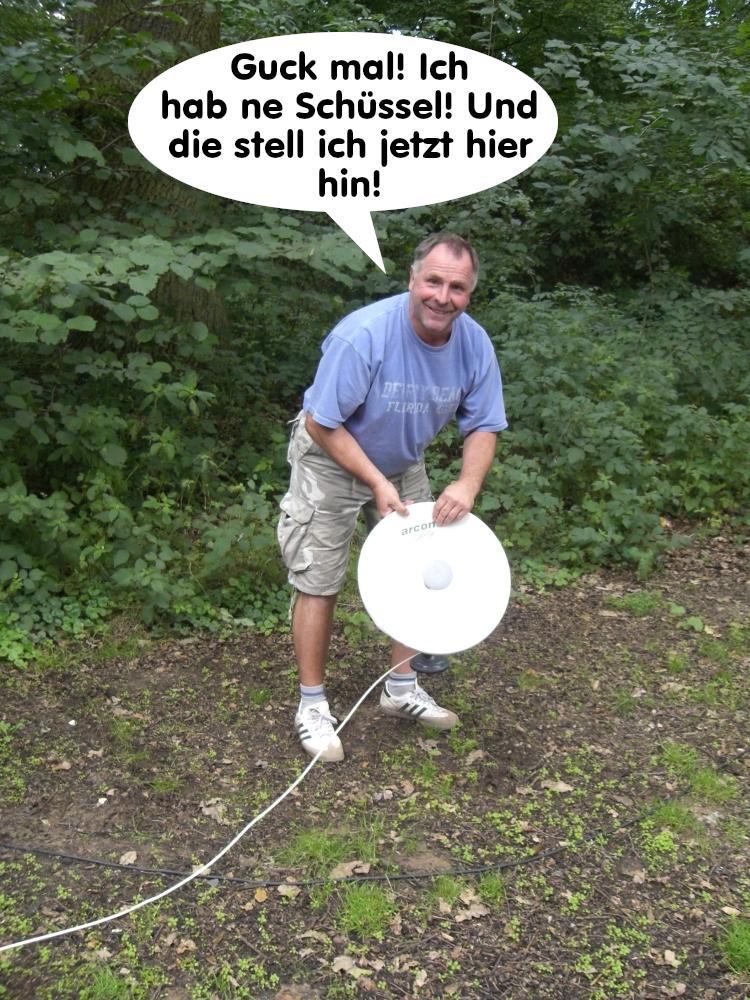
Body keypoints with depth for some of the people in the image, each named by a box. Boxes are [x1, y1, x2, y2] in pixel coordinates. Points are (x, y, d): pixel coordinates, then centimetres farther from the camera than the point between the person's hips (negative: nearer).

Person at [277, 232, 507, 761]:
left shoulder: (474, 344, -16)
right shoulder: (363, 335, -32)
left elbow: (483, 427, -6)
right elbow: (322, 425, -25)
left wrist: (468, 484, -24)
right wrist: (376, 482, -27)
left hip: (404, 465, 6)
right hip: (332, 460, -5)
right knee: (319, 584, -4)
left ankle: (402, 687, 28)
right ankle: (312, 703, 13)